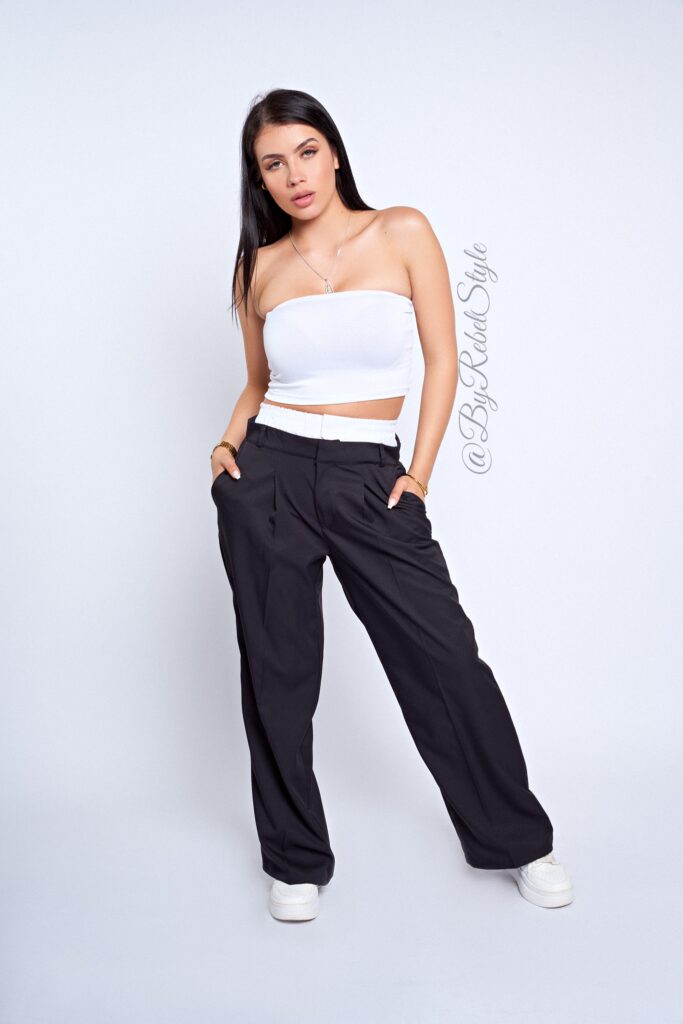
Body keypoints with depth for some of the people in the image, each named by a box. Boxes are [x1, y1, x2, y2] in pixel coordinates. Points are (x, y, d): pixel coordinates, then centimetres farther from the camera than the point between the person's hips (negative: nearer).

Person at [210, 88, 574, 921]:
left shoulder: (402, 233, 2)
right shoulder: (262, 265, 8)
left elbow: (442, 359, 1)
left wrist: (419, 474, -5)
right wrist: (230, 442, -2)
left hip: (369, 477, -1)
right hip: (269, 472, 2)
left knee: (445, 655, -1)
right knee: (278, 668, 6)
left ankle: (515, 841, 20)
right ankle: (296, 860, 24)